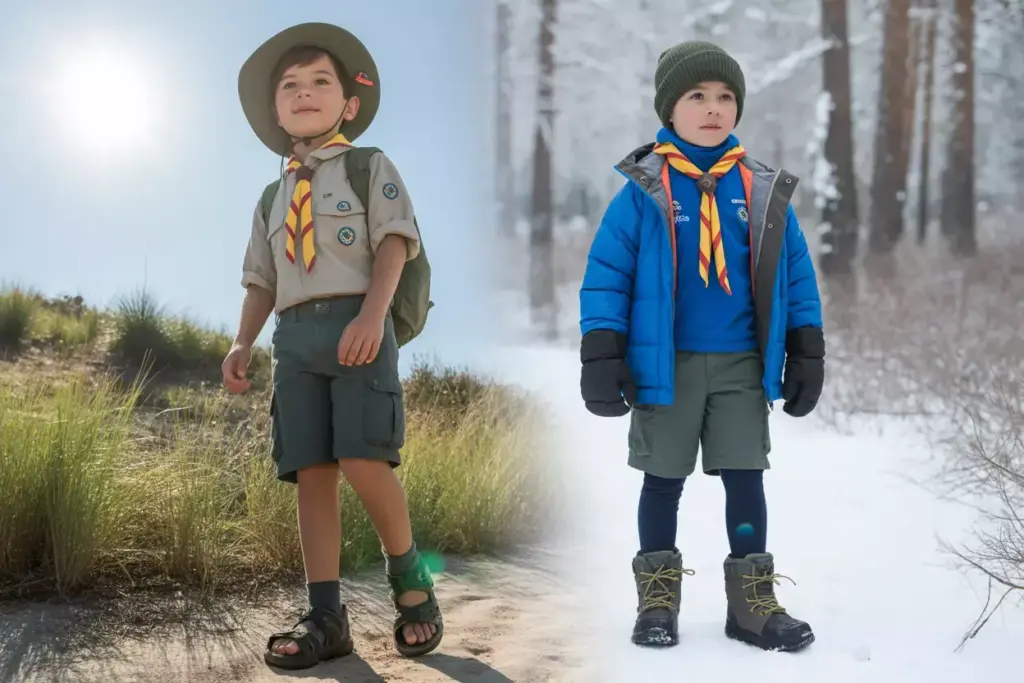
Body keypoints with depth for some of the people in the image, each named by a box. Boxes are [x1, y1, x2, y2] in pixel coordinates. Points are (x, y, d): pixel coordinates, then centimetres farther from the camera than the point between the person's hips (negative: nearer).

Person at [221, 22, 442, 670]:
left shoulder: (370, 167, 9)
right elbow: (262, 280, 23)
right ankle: (326, 616, -2)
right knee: (311, 472, -2)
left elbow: (394, 245, -3)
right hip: (295, 336, 5)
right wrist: (243, 343, 7)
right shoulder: (274, 197, 24)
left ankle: (410, 579, 3)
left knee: (363, 461, -19)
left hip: (357, 324, -5)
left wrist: (372, 313, -19)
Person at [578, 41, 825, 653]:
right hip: (665, 365, -2)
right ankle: (658, 598, 21)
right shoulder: (642, 193, -6)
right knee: (664, 481, 9)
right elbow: (605, 276, -6)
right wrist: (601, 357, -11)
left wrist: (807, 355, 5)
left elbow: (797, 277, 8)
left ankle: (753, 600, 16)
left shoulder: (765, 192, 2)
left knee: (746, 479, 5)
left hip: (742, 367, 2)